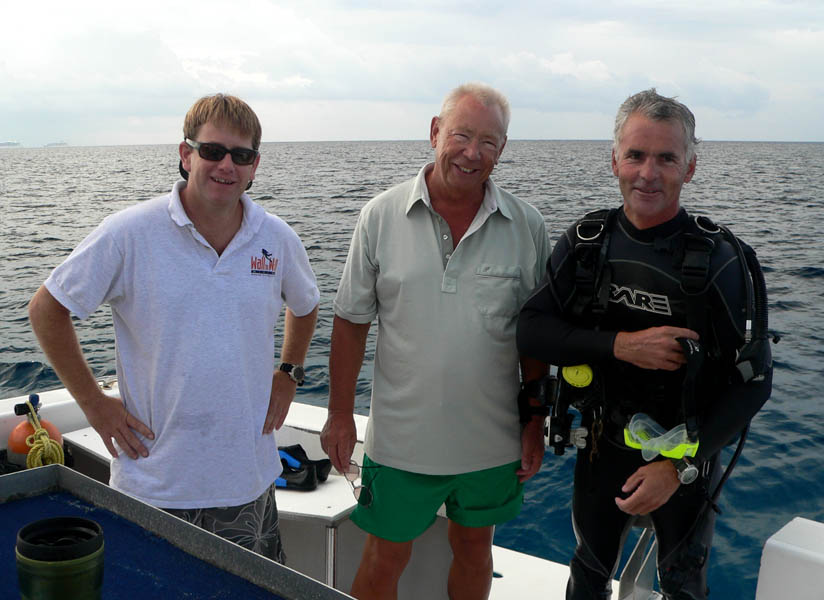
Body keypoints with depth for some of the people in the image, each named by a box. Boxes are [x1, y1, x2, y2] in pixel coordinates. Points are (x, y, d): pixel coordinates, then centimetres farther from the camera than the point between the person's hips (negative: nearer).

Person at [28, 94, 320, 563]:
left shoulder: (278, 239, 0)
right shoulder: (129, 235, -12)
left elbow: (305, 306, 20)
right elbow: (46, 309, -3)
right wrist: (93, 401, -4)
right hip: (154, 485, -3)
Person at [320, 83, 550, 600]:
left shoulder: (527, 227, -5)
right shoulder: (381, 217, -8)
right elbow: (351, 322, -2)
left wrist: (535, 424, 2)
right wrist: (340, 415, -3)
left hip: (491, 439, 2)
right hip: (400, 438, -1)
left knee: (474, 548, 21)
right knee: (385, 558, 13)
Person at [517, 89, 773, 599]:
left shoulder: (720, 261, -18)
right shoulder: (586, 245, -9)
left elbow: (754, 381, -16)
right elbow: (531, 330, -12)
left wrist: (681, 466, -21)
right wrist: (619, 345, -26)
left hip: (688, 462, -2)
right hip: (603, 449, 2)